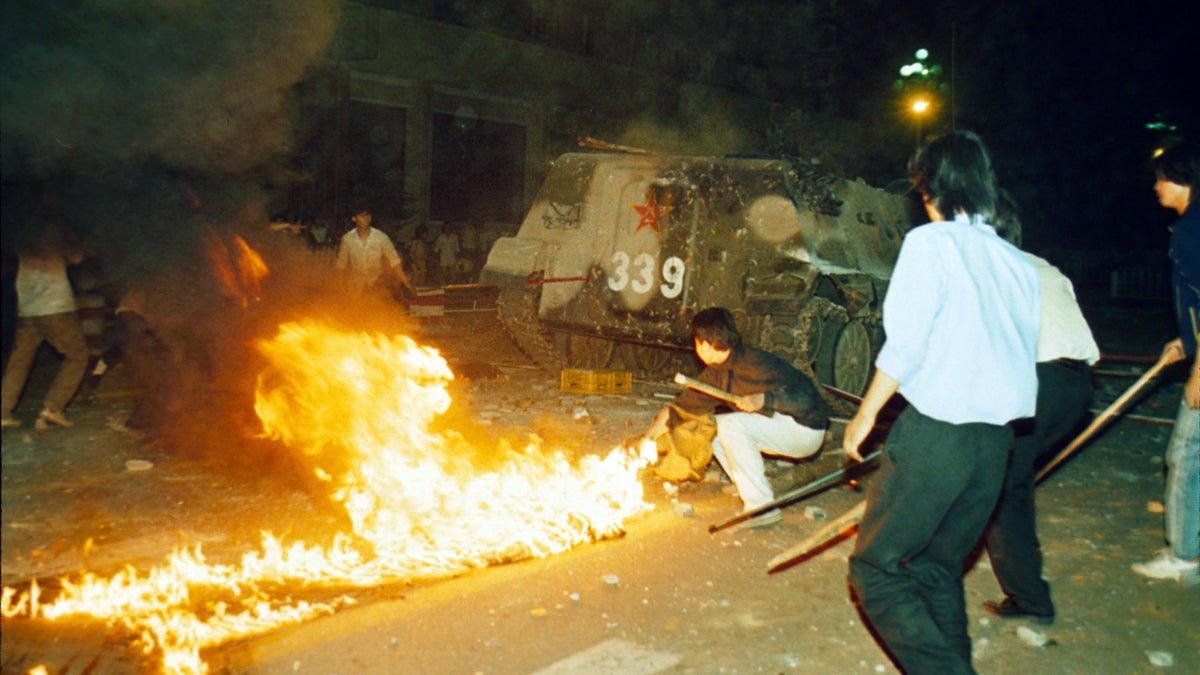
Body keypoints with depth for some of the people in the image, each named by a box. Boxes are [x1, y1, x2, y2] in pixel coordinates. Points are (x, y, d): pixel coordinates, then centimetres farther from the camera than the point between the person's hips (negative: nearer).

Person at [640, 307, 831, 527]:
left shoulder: (756, 364, -25)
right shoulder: (716, 373, 1)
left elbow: (805, 400, -30)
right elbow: (687, 404, 8)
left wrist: (764, 399, -45)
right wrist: (646, 440, 5)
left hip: (807, 430, -9)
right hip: (779, 426, 9)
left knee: (732, 425, -26)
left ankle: (762, 505, -20)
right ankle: (753, 493, 5)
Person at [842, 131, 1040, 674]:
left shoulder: (931, 242, -6)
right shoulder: (1020, 264, 13)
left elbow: (905, 342, -12)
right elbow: (1022, 352, 13)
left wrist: (866, 413, -1)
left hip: (935, 431, -7)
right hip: (996, 441, 7)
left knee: (874, 568, 2)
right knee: (939, 569, 20)